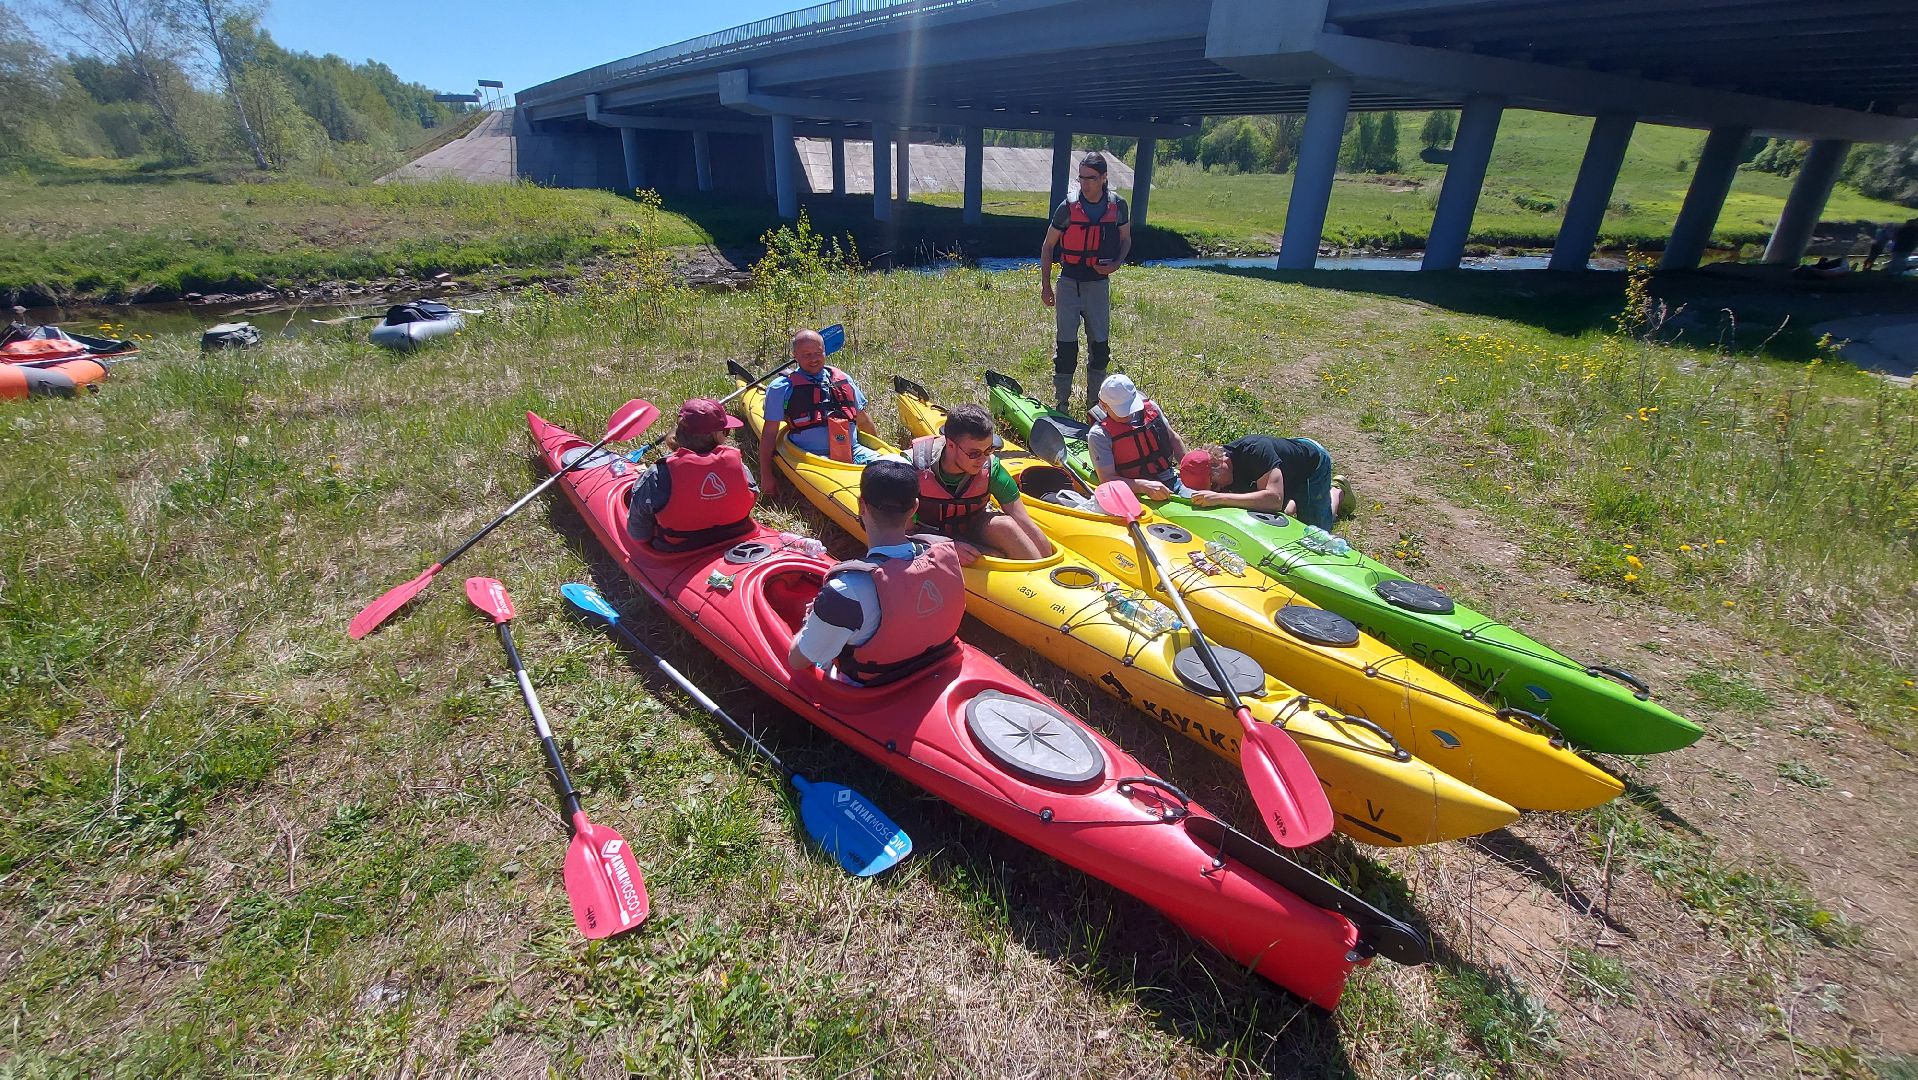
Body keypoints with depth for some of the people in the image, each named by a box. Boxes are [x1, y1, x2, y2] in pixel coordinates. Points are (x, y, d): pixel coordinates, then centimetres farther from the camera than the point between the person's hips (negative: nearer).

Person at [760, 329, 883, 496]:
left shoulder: (843, 379, 19)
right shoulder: (782, 387, 6)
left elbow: (863, 420, 28)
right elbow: (769, 434, 5)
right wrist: (766, 476, 0)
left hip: (854, 450, 4)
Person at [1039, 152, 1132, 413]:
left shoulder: (1118, 206, -3)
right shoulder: (1067, 208, -9)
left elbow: (1125, 239, 12)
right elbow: (1048, 246, 0)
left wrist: (1116, 264, -8)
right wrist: (1045, 285, -2)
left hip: (1099, 284, 2)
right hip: (1069, 284, -2)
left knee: (1100, 346, 7)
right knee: (1065, 345, -1)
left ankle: (1095, 404, 22)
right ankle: (1061, 405, 9)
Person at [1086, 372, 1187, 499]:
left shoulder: (1150, 407, 7)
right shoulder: (1098, 434, -8)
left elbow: (1173, 438, 22)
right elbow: (1106, 479, -14)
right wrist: (1145, 486, -27)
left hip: (1173, 481, 5)